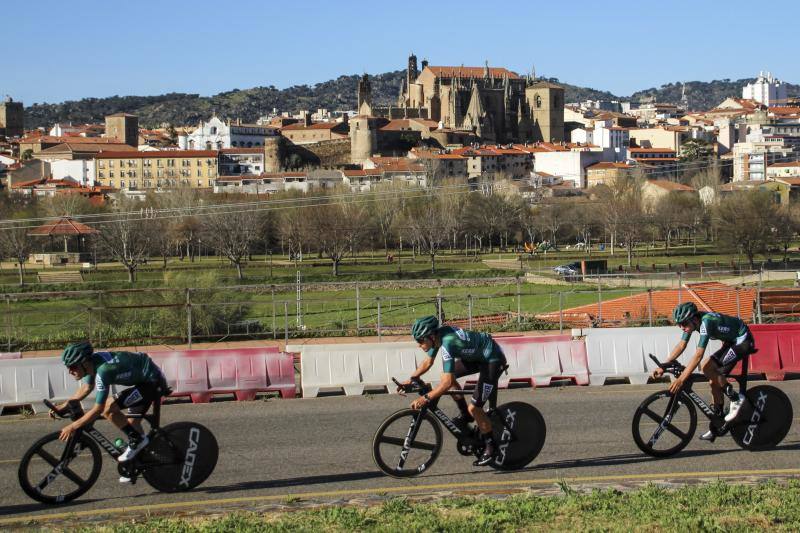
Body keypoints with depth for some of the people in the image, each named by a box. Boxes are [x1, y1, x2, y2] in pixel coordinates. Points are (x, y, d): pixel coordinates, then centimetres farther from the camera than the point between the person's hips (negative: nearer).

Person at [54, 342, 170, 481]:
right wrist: (63, 405, 8)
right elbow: (86, 388, 15)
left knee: (108, 407, -17)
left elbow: (98, 409, -26)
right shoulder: (91, 362, -3)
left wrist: (72, 427, -22)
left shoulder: (102, 370, -29)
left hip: (152, 381, -10)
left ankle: (137, 439, -4)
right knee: (132, 422, 13)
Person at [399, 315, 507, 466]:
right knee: (448, 373, 4)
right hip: (478, 356, 9)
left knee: (474, 408, -10)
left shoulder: (447, 343, -31)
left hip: (493, 359, -9)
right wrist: (411, 379, 2)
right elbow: (427, 362, 11)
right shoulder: (437, 335, -5)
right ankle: (465, 415, 17)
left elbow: (447, 382, -34)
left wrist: (425, 399, -34)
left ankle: (491, 445, 9)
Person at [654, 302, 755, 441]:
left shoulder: (706, 322, -31)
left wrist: (681, 379, -37)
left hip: (743, 341, -9)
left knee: (707, 368, -22)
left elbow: (698, 355, -35)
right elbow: (681, 346, 0)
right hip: (731, 341, 9)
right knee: (714, 382, 3)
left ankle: (736, 399, -7)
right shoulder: (691, 321, -5)